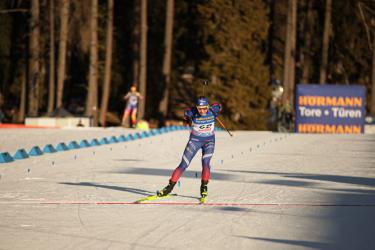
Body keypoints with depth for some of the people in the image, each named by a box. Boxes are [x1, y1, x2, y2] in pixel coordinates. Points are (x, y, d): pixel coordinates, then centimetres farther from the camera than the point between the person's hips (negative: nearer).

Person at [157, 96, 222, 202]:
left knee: (205, 162, -22)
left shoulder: (213, 111, -19)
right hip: (195, 140, -1)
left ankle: (204, 187, -9)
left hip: (209, 141, 1)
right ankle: (170, 187, 3)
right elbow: (187, 114, 3)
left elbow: (218, 106, 5)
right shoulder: (192, 113, -22)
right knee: (183, 165, -5)